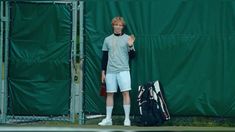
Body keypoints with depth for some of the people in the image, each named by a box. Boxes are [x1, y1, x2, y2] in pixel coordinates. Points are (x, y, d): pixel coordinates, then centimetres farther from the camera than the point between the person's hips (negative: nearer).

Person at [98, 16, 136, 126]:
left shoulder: (127, 38, 4)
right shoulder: (107, 39, 11)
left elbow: (132, 56, 2)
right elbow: (104, 57, 14)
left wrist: (130, 46, -15)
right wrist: (103, 72, 10)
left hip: (123, 70, -3)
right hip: (110, 71, 3)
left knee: (125, 93, -10)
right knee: (109, 94, 4)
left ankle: (127, 118, -6)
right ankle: (108, 119, 9)